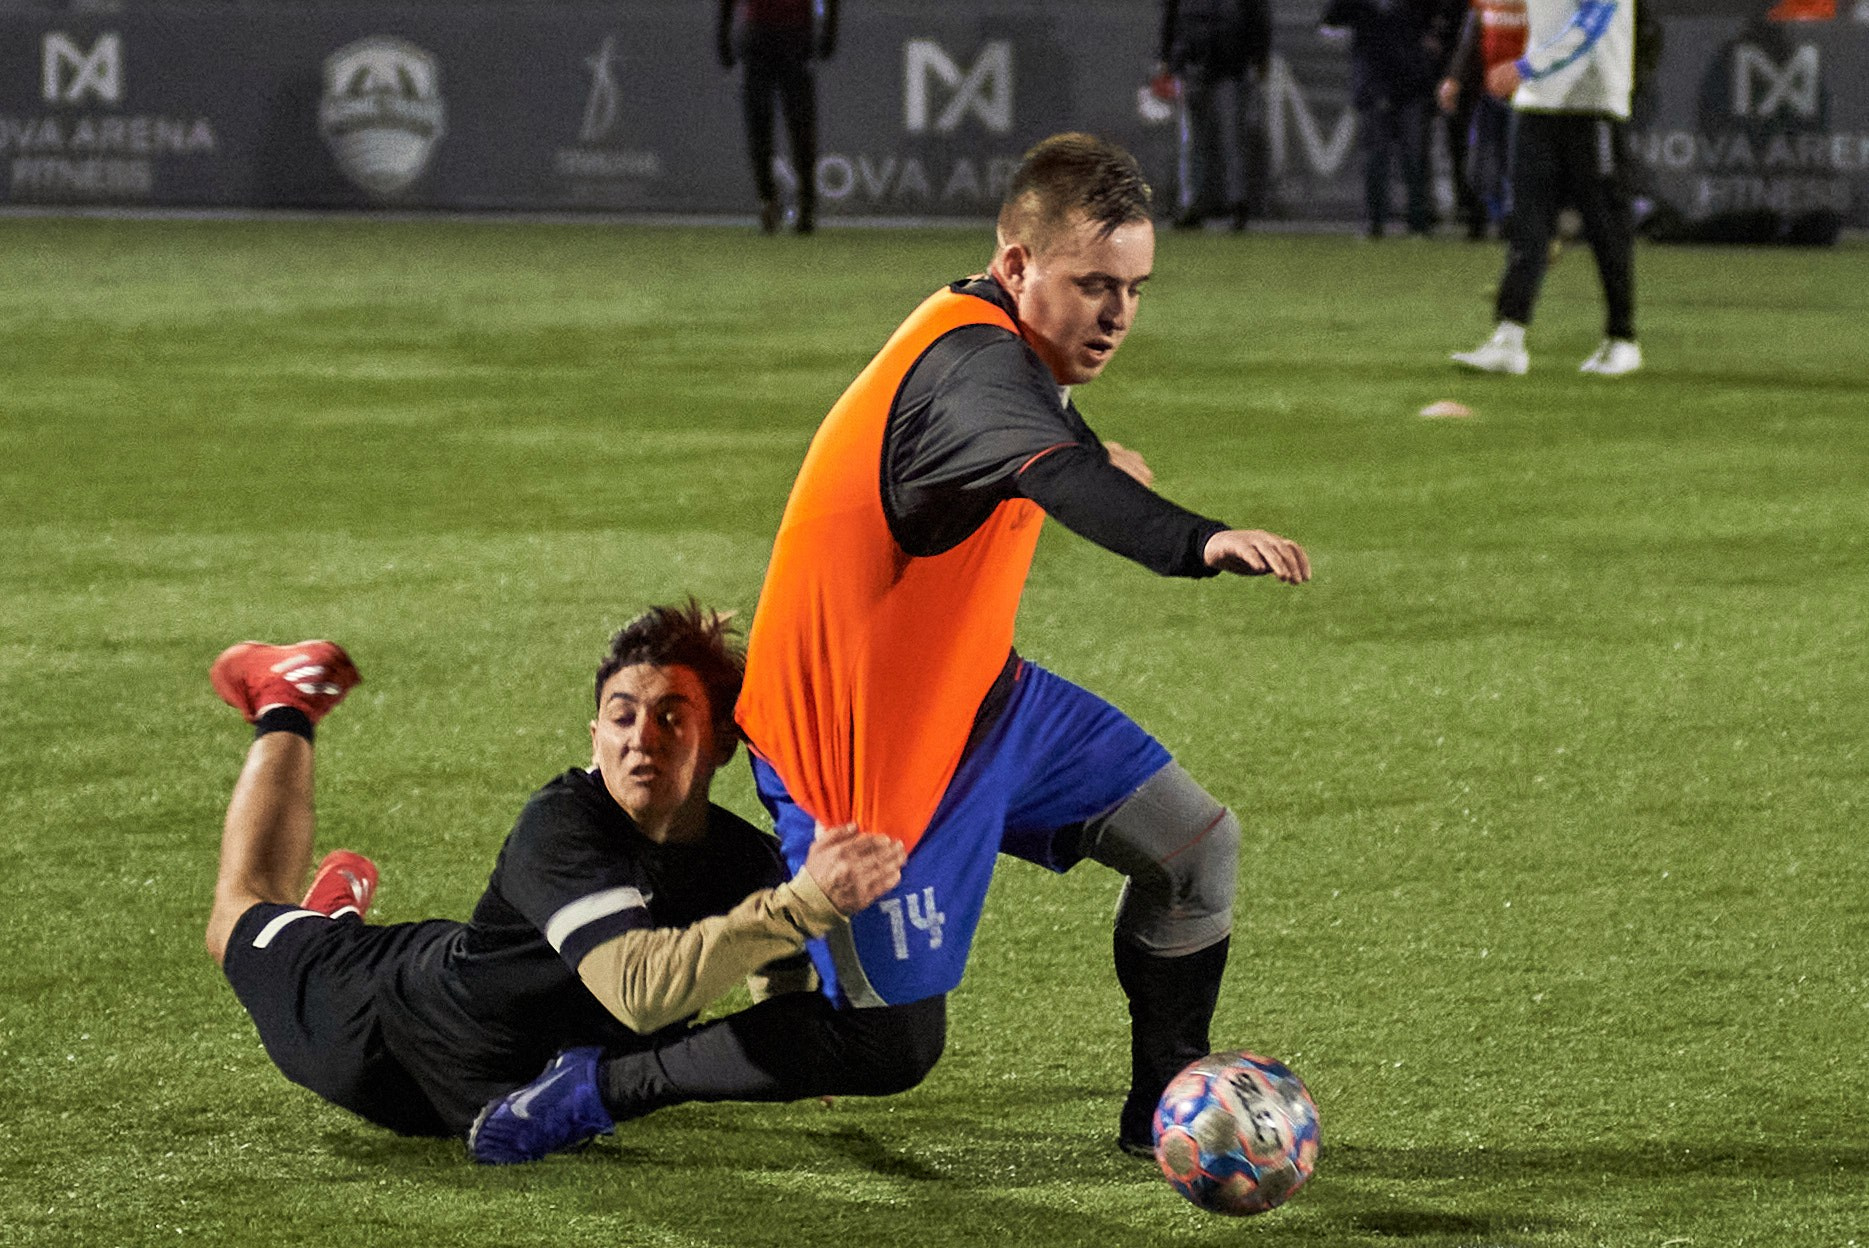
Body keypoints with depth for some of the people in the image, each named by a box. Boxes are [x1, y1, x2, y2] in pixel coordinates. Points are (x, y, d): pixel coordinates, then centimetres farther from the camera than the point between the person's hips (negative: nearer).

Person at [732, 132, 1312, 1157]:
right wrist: (1201, 542, -66)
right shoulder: (970, 362, -28)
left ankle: (1168, 1106, 20)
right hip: (869, 744, -10)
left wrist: (1092, 453, 48)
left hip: (978, 697, 10)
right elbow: (1056, 478, -51)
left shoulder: (992, 339, 3)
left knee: (1195, 842, 3)